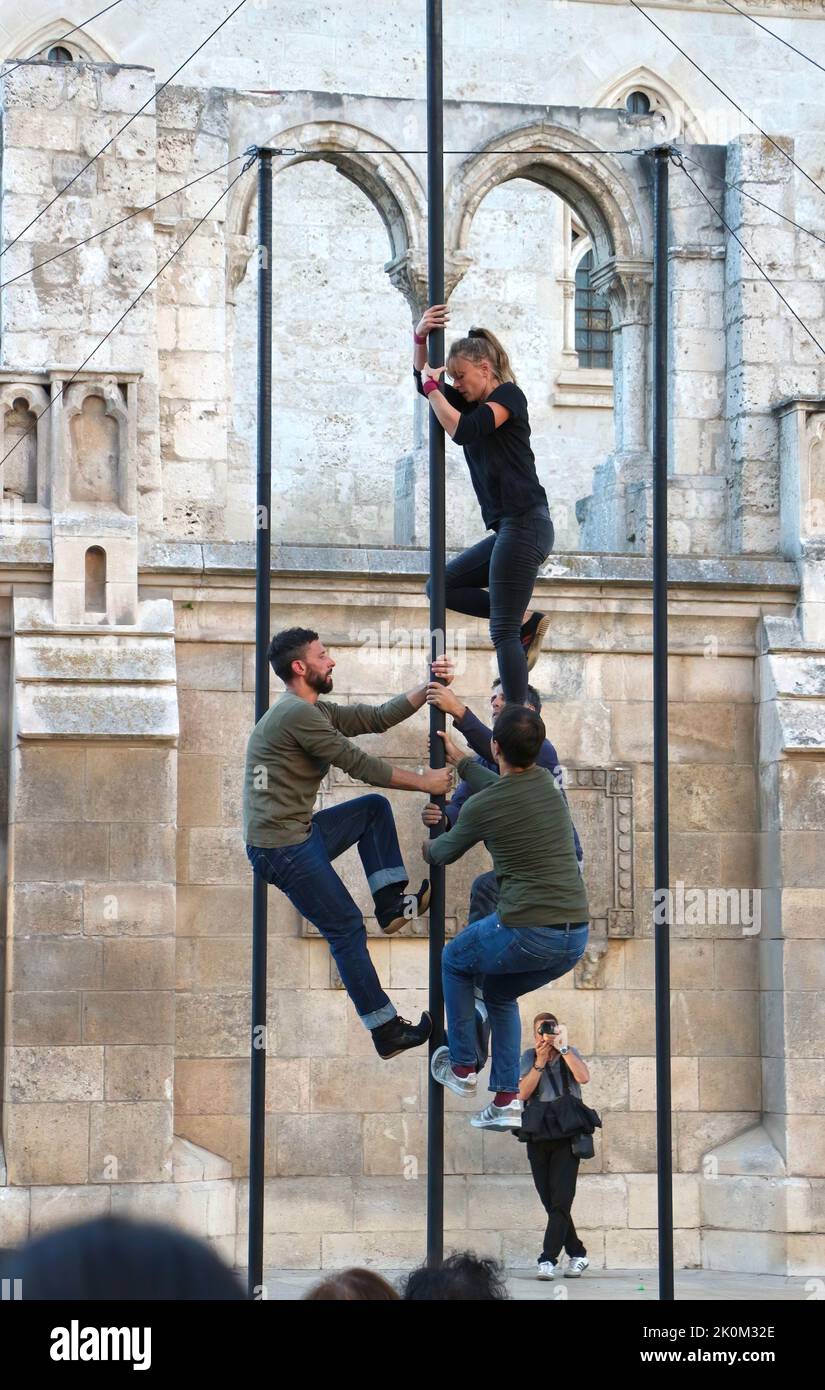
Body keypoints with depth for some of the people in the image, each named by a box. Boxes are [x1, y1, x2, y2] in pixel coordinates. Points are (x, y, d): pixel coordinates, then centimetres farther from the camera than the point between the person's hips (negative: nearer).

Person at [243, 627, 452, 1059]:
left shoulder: (314, 711, 15)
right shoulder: (297, 714, -17)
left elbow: (377, 718, 14)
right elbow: (357, 763, -16)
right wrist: (424, 782, -8)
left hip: (297, 833, 10)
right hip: (283, 848, -10)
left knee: (375, 808, 19)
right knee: (347, 928, -5)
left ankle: (392, 903, 12)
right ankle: (387, 1032, 1)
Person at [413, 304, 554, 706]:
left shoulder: (508, 395, -5)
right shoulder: (475, 402, 20)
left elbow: (463, 430, -19)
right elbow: (423, 378, 24)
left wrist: (432, 388, -7)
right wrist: (421, 337, 6)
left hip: (524, 525, -10)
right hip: (508, 529, 10)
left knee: (503, 634, -11)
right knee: (443, 586, 16)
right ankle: (527, 620, 6)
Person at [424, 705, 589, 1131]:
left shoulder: (481, 807, -8)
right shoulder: (547, 783, 10)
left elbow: (447, 852, 15)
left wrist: (427, 849, 39)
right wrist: (459, 761, 47)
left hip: (526, 933, -6)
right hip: (575, 936, 6)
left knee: (455, 960, 27)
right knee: (499, 993, 31)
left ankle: (463, 1067, 30)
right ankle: (507, 1100, 20)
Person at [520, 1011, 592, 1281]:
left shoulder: (570, 1053, 4)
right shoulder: (529, 1057, 8)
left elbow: (583, 1077, -15)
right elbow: (523, 1092, -4)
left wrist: (563, 1049, -17)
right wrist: (540, 1062, -12)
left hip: (566, 1137, -3)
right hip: (537, 1138, 3)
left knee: (560, 1200, -12)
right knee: (550, 1202, 6)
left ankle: (548, 1260, -14)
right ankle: (577, 1254, 19)